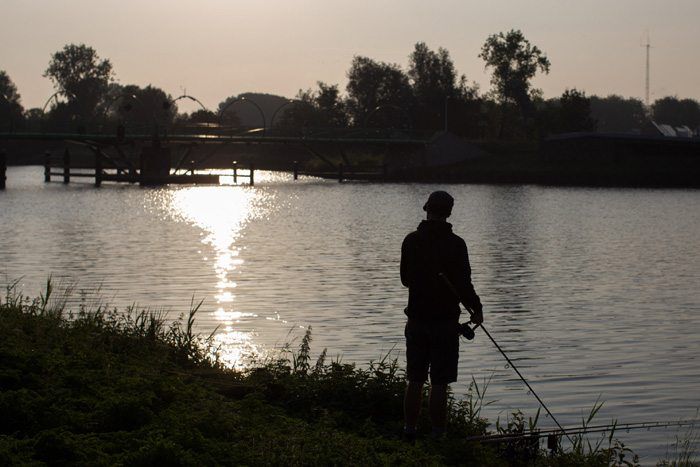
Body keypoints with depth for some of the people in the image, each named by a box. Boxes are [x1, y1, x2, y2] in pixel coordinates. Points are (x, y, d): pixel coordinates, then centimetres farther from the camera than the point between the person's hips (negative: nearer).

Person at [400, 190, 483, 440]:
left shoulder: (411, 241, 0)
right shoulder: (455, 244, -12)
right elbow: (463, 284, -12)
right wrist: (477, 309, 3)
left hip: (416, 319, 4)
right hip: (445, 321, -4)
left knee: (415, 381, 12)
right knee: (439, 384, 0)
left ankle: (409, 431, 16)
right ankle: (438, 436, 3)